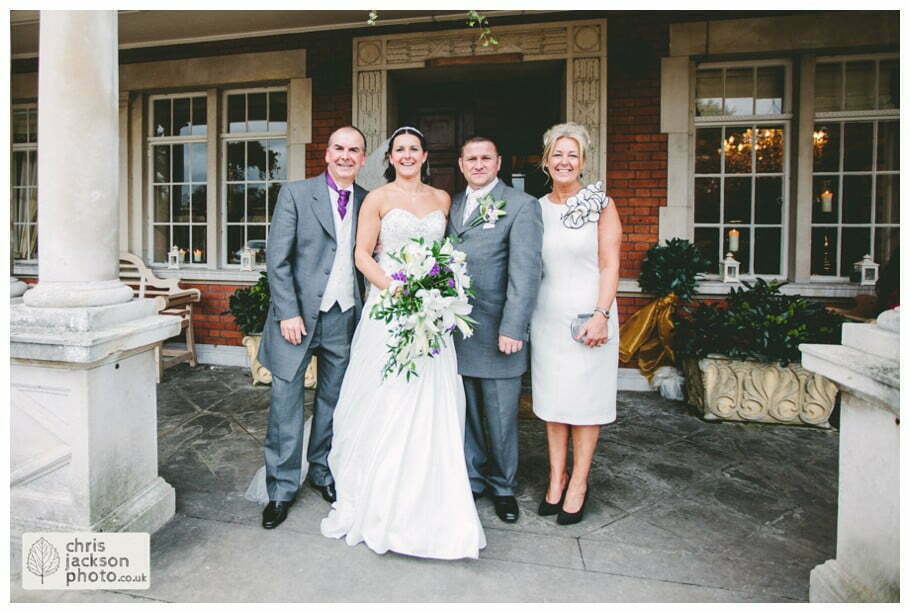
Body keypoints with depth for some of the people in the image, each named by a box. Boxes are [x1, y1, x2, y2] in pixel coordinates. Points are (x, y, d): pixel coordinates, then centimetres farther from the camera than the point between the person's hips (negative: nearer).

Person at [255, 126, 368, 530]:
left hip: (344, 317, 3)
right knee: (286, 403, 4)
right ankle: (281, 489, 20)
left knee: (333, 402, 15)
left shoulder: (368, 202, 8)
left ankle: (322, 471, 34)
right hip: (298, 315, -3)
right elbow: (277, 258, -6)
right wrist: (288, 313, -13)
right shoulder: (295, 193, -2)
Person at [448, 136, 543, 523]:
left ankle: (503, 487, 29)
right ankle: (472, 480, 34)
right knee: (465, 414, 15)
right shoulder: (452, 205, 15)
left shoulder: (521, 205, -3)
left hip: (496, 333, -5)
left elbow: (526, 272, -11)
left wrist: (513, 328, -17)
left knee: (501, 417, 7)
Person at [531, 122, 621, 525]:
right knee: (552, 399, 9)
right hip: (547, 315, 3)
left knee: (585, 399, 5)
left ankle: (578, 483, 20)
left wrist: (601, 315, -15)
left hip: (588, 314, -3)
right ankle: (556, 478, 24)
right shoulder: (537, 208, 8)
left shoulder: (601, 205, 0)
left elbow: (609, 266, -5)